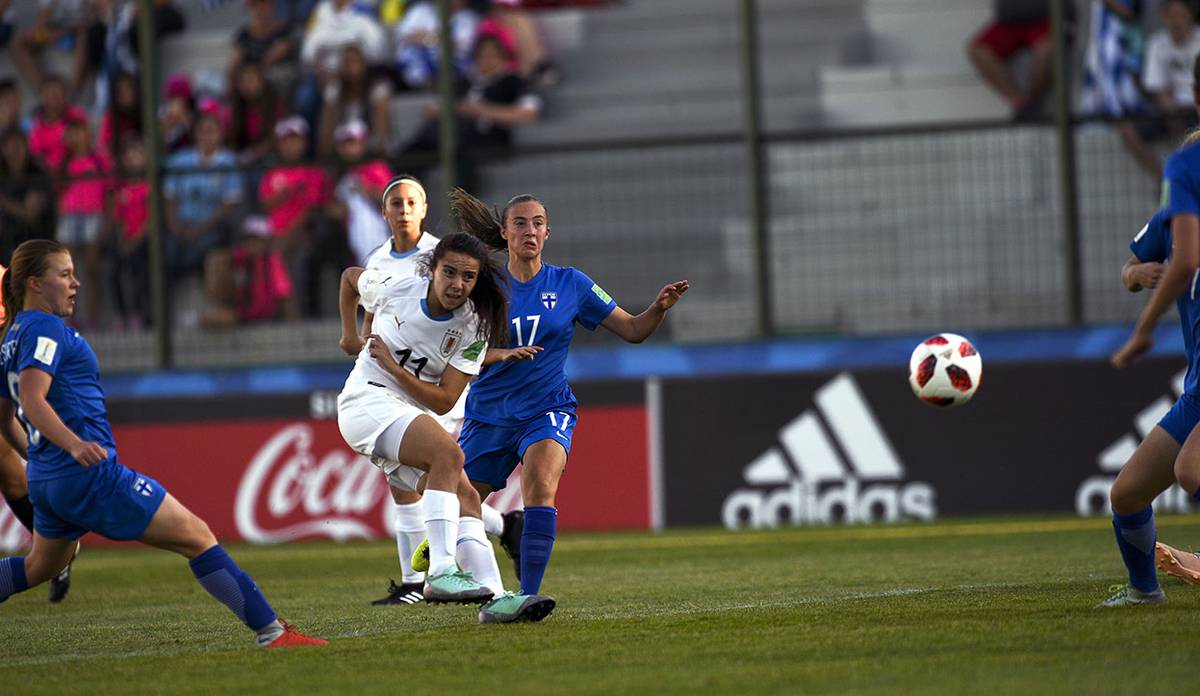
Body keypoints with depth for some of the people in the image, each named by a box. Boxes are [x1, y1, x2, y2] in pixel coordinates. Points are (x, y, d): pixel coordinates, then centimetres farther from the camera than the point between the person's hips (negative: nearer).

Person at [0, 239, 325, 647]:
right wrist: (76, 445, -39)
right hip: (93, 475, -10)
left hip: (45, 482, 10)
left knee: (42, 567, 30)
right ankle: (271, 631, -10)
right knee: (196, 537, -7)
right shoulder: (45, 329, -12)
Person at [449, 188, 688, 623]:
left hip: (546, 410, -1)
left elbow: (632, 330, 7)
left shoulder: (569, 285, 3)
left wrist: (660, 308, -12)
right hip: (489, 412, 1)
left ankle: (526, 596, -39)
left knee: (540, 485, -31)